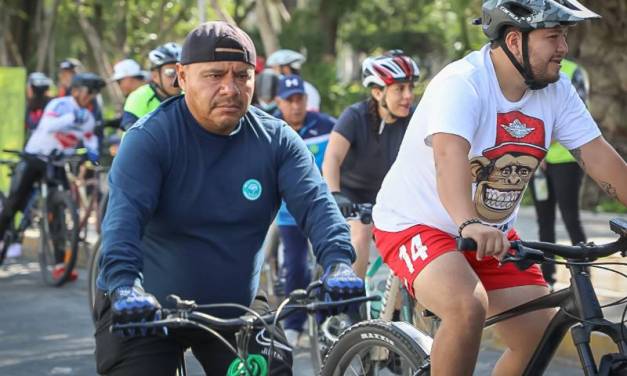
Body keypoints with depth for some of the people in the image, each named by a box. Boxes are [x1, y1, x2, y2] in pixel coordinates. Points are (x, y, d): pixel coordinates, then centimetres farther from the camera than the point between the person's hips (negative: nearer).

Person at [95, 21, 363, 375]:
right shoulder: (149, 139, -15)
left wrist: (338, 261, -36)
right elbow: (124, 213, -29)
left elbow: (315, 203, -16)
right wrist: (124, 284, -47)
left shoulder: (277, 140, -4)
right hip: (144, 310, -3)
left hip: (235, 308, 3)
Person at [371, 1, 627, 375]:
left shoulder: (557, 90, -5)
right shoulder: (462, 84, -26)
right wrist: (470, 225, -58)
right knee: (469, 308, -33)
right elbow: (450, 155, -42)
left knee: (543, 339, -1)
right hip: (415, 224, -7)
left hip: (493, 234, 7)